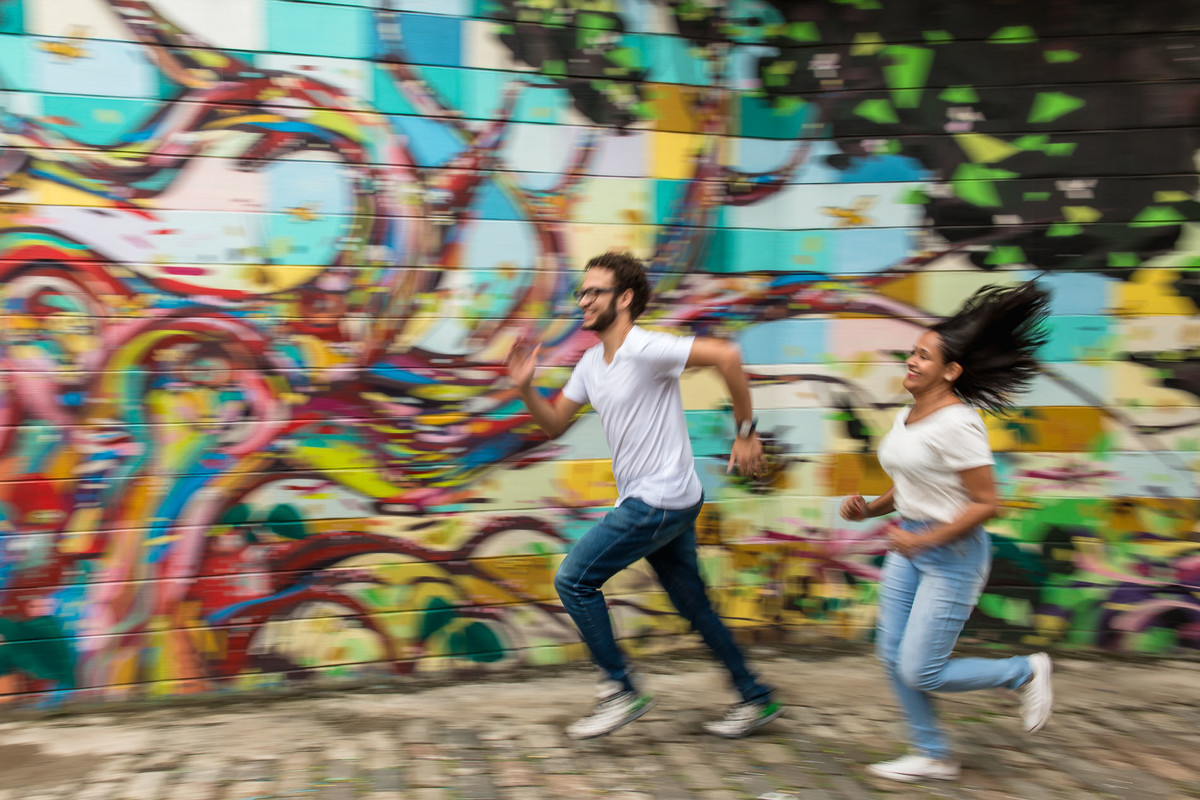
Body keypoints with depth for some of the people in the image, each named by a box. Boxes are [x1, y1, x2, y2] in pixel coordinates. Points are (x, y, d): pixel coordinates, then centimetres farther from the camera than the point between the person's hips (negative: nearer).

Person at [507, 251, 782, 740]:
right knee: (694, 605, 15)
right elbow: (554, 425, 15)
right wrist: (525, 388, -2)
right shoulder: (591, 363, 11)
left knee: (573, 580, -6)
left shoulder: (644, 350, -17)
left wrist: (746, 430, -22)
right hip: (645, 501, 9)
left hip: (659, 501, -9)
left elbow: (726, 356, -26)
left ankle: (621, 691, 4)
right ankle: (756, 699, 27)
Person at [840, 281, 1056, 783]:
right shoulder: (908, 417, 8)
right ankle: (933, 757, 26)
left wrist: (925, 540, -23)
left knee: (921, 673, -4)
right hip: (909, 546, 9)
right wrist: (868, 509, 2)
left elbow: (985, 504, -20)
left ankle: (1026, 672, 19)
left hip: (952, 553, -8)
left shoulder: (957, 424, -20)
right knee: (893, 656, 8)